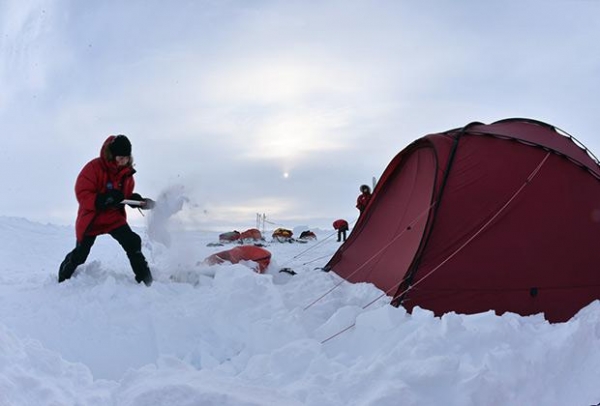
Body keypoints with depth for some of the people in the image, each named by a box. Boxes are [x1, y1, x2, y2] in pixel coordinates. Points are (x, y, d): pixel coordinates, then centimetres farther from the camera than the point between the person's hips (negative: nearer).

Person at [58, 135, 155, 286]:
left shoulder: (127, 171, -3)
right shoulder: (94, 167, -20)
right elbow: (82, 194, -22)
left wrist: (134, 199, -9)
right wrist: (104, 199, -36)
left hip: (114, 217, 3)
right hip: (91, 217, -3)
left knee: (133, 242, -17)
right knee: (79, 255, 10)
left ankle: (145, 280, -10)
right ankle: (62, 279, 39)